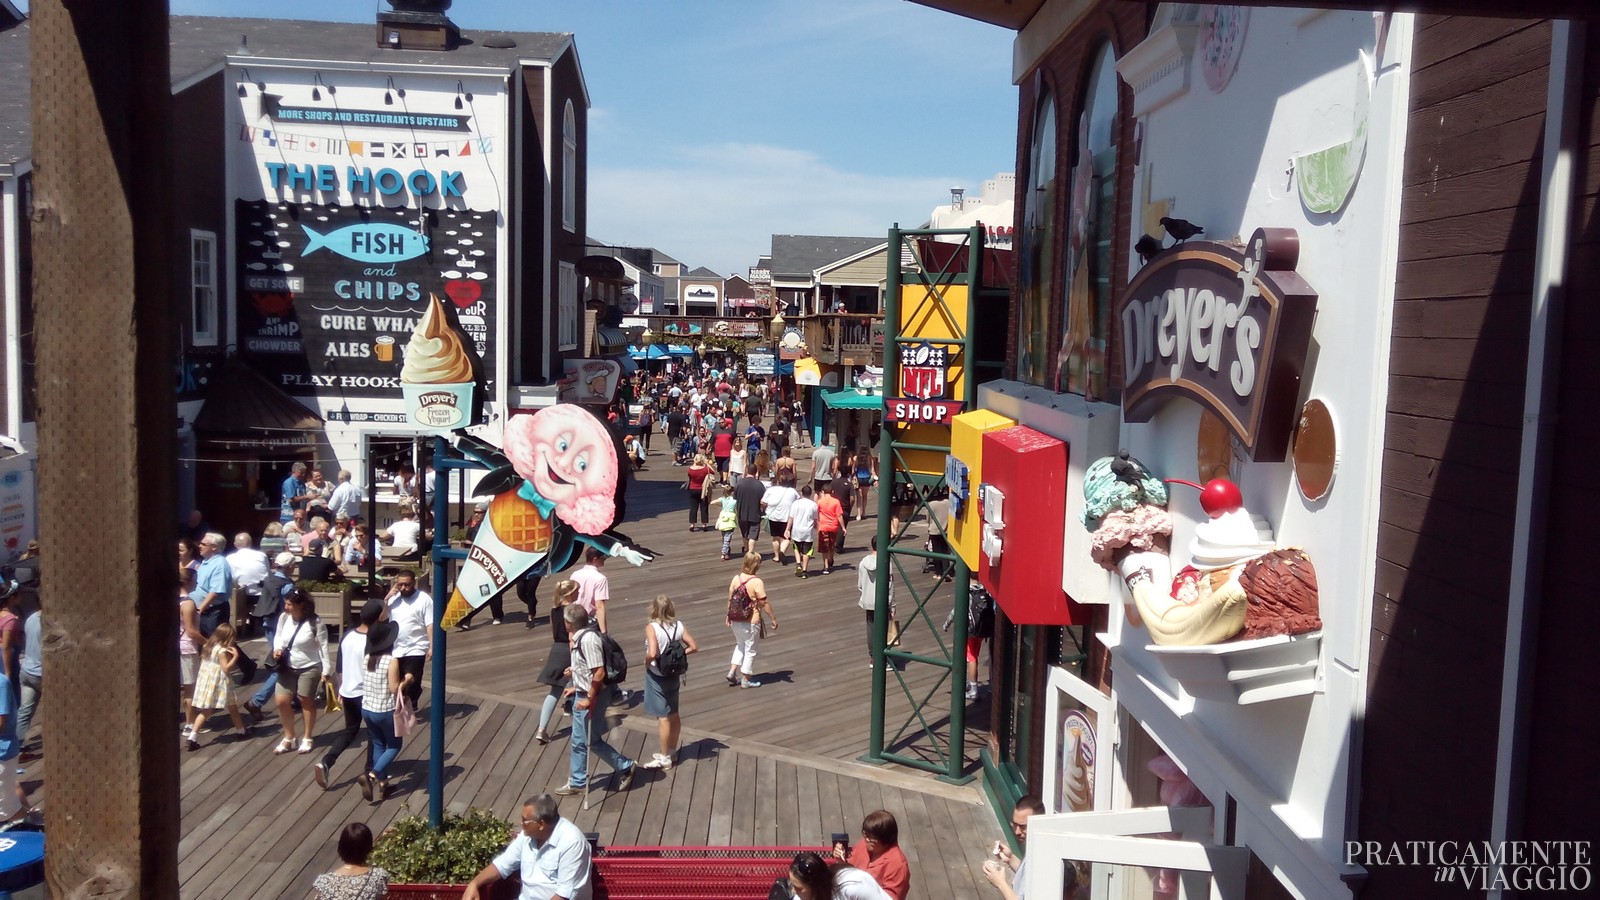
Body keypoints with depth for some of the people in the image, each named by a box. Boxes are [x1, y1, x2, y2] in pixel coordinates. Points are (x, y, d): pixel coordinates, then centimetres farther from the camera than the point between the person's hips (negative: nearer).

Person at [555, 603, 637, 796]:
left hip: (591, 697, -10)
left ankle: (626, 767, 18)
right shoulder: (581, 636, 5)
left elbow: (599, 673, -27)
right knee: (578, 741, 16)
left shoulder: (588, 639, -26)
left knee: (592, 742, 4)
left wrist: (589, 698, -21)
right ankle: (577, 782, 27)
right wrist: (577, 687, 22)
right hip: (583, 694, 10)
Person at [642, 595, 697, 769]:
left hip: (657, 676, -6)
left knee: (663, 717, 2)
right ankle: (671, 750, 34)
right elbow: (694, 647, -4)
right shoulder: (679, 626, -3)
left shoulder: (652, 627, -20)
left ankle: (665, 759, 11)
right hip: (673, 674, 6)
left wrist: (646, 662, -11)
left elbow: (652, 653, -31)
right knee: (673, 714, 19)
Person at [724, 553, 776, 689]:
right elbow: (764, 603, -16)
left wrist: (728, 616, 18)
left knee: (740, 645, 25)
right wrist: (773, 619, -7)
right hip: (751, 622, -6)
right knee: (750, 650, 9)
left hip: (736, 621, 6)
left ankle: (732, 671, 18)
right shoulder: (757, 582, -19)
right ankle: (746, 680, 17)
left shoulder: (736, 578, -2)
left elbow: (730, 599, 6)